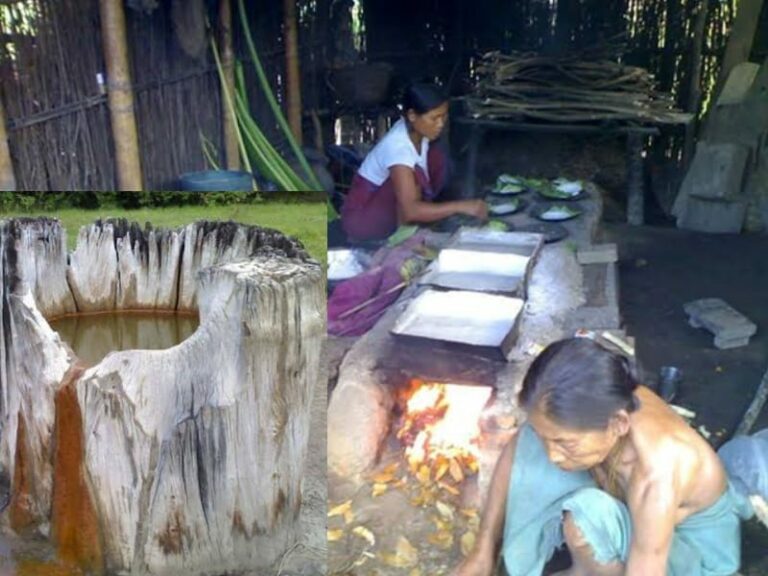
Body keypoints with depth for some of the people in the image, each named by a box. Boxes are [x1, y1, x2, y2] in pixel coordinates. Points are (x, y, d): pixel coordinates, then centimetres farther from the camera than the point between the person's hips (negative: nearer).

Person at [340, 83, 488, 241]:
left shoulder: (413, 129, -9)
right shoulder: (398, 147, -32)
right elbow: (410, 210, -40)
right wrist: (461, 206, -40)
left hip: (389, 206, 9)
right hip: (361, 218, -9)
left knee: (436, 157, -5)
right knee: (414, 175, -31)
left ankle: (412, 226, -1)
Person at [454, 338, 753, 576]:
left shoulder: (657, 482, -42)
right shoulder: (594, 408, -25)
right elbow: (516, 450, -10)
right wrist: (484, 550, -11)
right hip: (638, 522, 5)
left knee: (586, 514, -36)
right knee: (531, 448, -14)